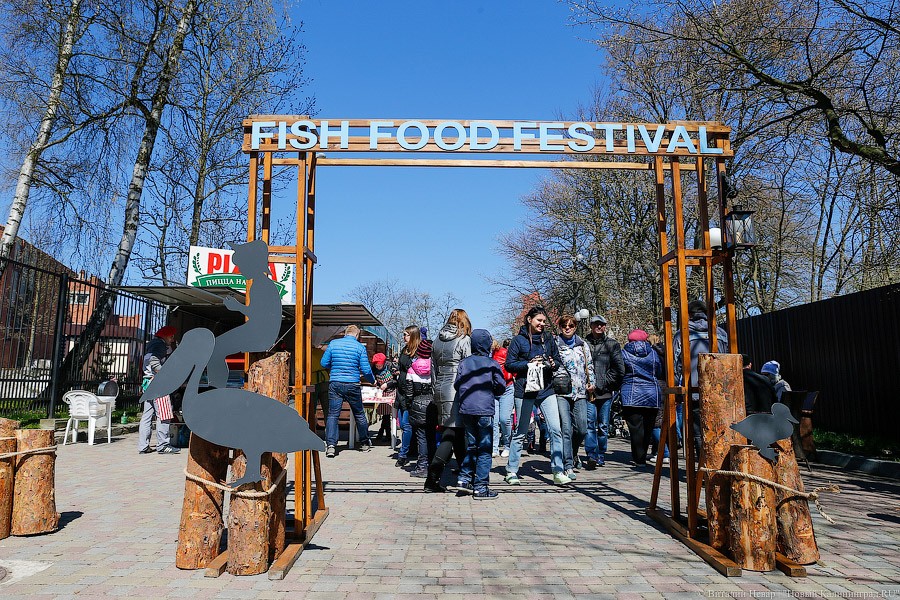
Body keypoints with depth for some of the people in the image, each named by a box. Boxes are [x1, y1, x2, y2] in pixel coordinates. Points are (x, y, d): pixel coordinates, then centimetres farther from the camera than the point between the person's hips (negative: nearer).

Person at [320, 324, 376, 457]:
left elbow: (324, 363, 3)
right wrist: (373, 381, 13)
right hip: (352, 385, -1)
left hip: (335, 384, 1)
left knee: (332, 415, 3)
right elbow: (366, 370, -5)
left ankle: (330, 445, -9)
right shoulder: (360, 347, -3)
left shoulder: (333, 343, 2)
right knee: (359, 414, 14)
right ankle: (365, 443, 26)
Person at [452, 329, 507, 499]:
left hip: (466, 410, 4)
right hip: (485, 410, -4)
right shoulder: (492, 364, -4)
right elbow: (501, 387, -4)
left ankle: (464, 479, 14)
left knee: (471, 445, 18)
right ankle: (481, 487, 3)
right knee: (484, 449, 2)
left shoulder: (464, 363, 4)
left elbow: (457, 385, 4)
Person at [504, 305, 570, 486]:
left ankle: (558, 471, 3)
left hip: (546, 390, 3)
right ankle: (511, 471, 19)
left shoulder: (549, 339, 9)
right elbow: (509, 364, -4)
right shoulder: (519, 340, -3)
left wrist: (553, 364, -6)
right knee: (520, 432, 6)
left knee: (555, 430, -5)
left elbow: (559, 360, 16)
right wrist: (529, 364, -14)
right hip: (525, 390, -3)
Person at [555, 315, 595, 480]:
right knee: (566, 428, -10)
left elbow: (589, 365, 20)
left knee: (582, 429, 2)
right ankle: (568, 466, -5)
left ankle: (573, 453, 32)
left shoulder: (582, 345, 16)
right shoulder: (554, 344, 4)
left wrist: (591, 382, 10)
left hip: (580, 392, 4)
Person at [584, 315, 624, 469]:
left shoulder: (612, 344, 8)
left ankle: (600, 456, 18)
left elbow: (619, 369, 4)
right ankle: (592, 455, -12)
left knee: (604, 426, 8)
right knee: (590, 423, -10)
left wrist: (603, 384, -2)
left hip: (606, 392, 1)